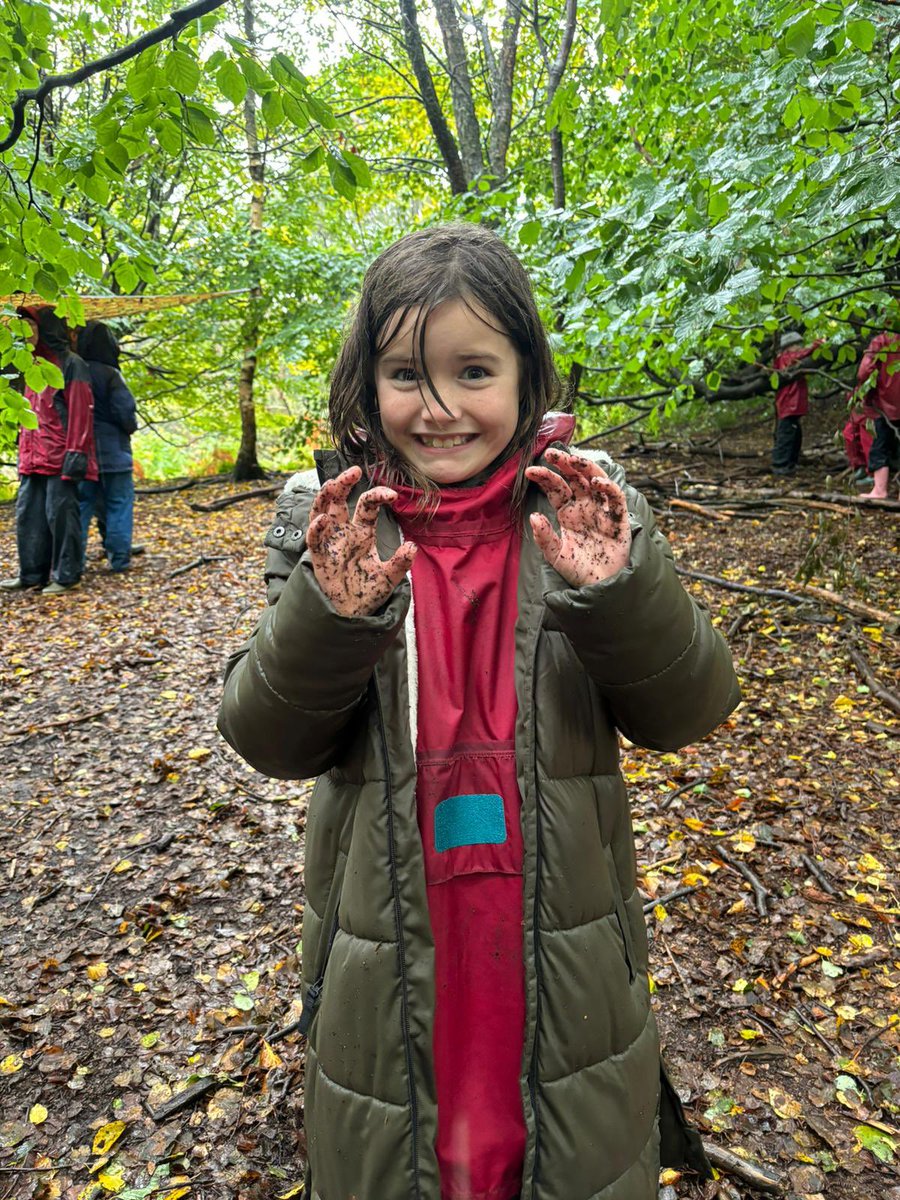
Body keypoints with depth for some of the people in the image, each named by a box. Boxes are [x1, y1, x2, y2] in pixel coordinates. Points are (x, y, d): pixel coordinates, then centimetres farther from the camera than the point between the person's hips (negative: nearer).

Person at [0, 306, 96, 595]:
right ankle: (32, 574, 18)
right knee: (27, 514, 9)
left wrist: (75, 453, -18)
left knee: (60, 514, -4)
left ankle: (66, 575, 6)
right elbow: (30, 414, 22)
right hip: (33, 460, 9)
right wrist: (24, 453, 18)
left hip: (60, 460, -8)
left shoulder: (71, 365, -7)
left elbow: (81, 413, -12)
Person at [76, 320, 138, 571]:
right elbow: (125, 413, -15)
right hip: (112, 454, -5)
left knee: (81, 505, 10)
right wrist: (131, 427, 5)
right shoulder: (109, 375, -13)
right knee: (118, 505, 4)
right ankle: (119, 558, 5)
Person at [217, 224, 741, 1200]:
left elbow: (687, 710, -10)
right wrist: (329, 618, -28)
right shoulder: (327, 520, -7)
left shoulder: (583, 506, -8)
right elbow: (268, 740, -10)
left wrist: (621, 593, -28)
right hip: (385, 964, 1)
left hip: (567, 960, 1)